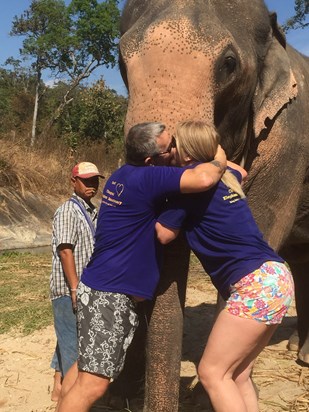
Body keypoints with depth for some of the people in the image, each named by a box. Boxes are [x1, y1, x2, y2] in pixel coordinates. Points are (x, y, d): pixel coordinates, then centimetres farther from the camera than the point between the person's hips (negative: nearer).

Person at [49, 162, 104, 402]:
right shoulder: (67, 211, -12)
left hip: (87, 288, 9)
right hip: (70, 290, -8)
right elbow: (65, 250, -19)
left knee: (68, 339, 17)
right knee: (73, 340, -2)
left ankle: (59, 387, 30)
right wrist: (75, 289, -23)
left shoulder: (92, 212, 14)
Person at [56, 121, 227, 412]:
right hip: (109, 295, -10)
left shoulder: (125, 174, 10)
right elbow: (204, 179, -32)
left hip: (102, 289, 10)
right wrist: (219, 158, -7)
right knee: (94, 382, -6)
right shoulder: (146, 177, -19)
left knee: (86, 366, 19)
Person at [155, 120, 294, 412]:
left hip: (257, 284, -9)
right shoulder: (225, 175, 15)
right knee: (237, 375, 15)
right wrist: (213, 154, 41)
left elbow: (164, 234, 1)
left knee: (212, 373, 0)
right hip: (273, 278, 10)